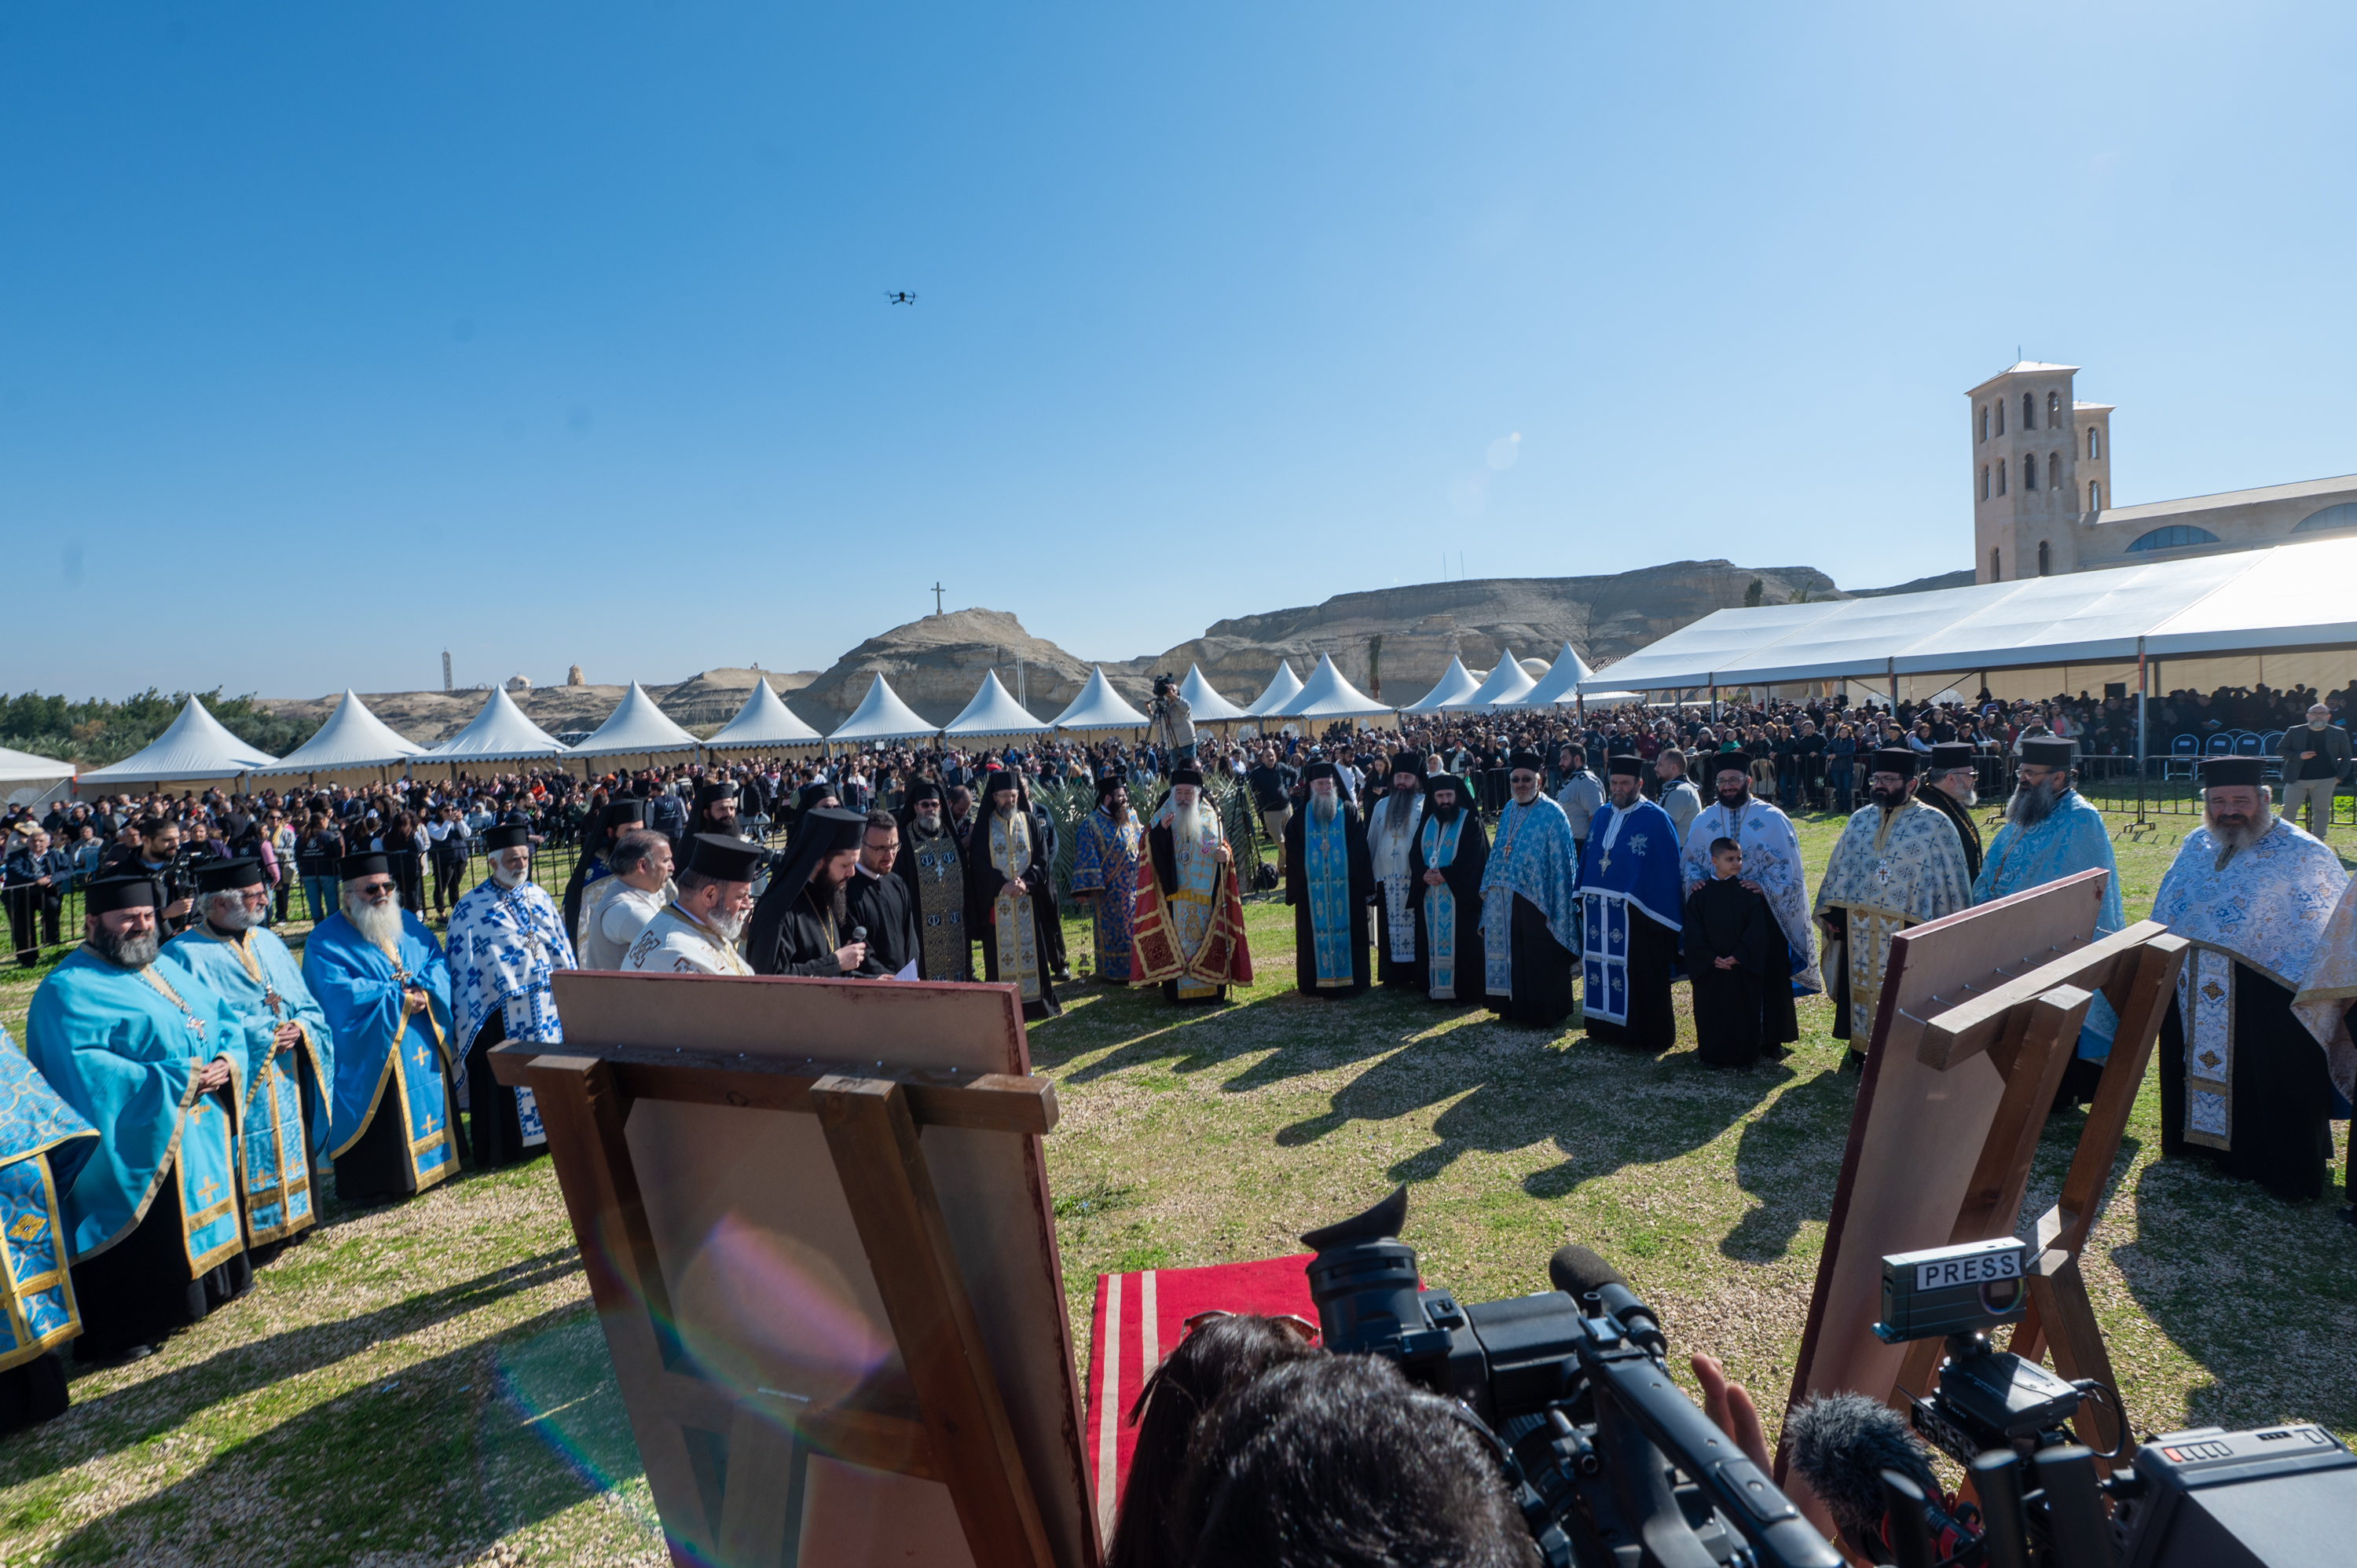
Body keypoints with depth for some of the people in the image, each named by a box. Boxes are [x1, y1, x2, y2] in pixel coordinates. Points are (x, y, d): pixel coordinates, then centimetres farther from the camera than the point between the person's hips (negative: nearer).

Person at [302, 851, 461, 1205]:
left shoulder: (408, 924, 11)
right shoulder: (326, 941, -7)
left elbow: (437, 960, 6)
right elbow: (339, 994, -18)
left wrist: (423, 988, -15)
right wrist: (397, 998, -19)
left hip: (423, 1046, 6)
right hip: (369, 1057, -6)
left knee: (430, 1104, 13)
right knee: (380, 1122, -2)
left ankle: (434, 1162, 27)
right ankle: (369, 1186, 12)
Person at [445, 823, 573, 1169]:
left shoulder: (540, 897, 9)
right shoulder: (470, 907, -4)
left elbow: (562, 947, 14)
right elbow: (461, 965, -3)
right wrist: (470, 1019, -6)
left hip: (546, 1006, 4)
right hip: (500, 1012, -4)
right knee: (501, 1080, 2)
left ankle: (550, 1134, 24)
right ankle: (497, 1152, 15)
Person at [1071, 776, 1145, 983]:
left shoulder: (1131, 818, 7)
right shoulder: (1091, 824, -10)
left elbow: (1141, 844, 16)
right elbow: (1086, 859, -13)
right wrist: (1085, 888, -17)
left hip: (1133, 887, 5)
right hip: (1108, 891, -5)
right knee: (1111, 930, 5)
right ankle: (1112, 972, 17)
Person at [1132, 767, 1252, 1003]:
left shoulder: (1211, 818, 9)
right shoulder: (1162, 817, 5)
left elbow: (1225, 849, 10)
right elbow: (1151, 853, -7)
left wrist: (1224, 855, -14)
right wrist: (1161, 829, -25)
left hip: (1205, 894, 1)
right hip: (1172, 894, -1)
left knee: (1207, 936, 1)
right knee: (1175, 938, -3)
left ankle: (1212, 987, 9)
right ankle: (1176, 989, 4)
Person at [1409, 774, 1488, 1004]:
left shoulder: (1470, 820, -1)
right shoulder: (1428, 821, 14)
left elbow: (1473, 858, -10)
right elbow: (1415, 854, 9)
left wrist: (1445, 875, -16)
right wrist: (1424, 874, -11)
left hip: (1460, 896, -5)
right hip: (1429, 896, 5)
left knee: (1460, 942, -5)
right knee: (1432, 941, 5)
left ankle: (1464, 991, 2)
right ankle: (1434, 987, 12)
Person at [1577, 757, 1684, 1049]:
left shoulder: (1656, 820, -8)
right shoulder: (1602, 815, 11)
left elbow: (1667, 871, -9)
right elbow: (1587, 858, 16)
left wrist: (1662, 917, -12)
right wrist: (1583, 899, 11)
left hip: (1637, 915, -6)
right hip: (1599, 912, 6)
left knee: (1641, 977, 2)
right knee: (1602, 969, 12)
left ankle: (1651, 1035, 15)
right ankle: (1607, 1027, 26)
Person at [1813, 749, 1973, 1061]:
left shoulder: (1935, 825, -6)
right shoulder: (1860, 819, 8)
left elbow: (1951, 882, -6)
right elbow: (1838, 867, 13)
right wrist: (1832, 912, 9)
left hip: (1906, 932, -4)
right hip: (1858, 932, 4)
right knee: (1859, 988, 14)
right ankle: (1859, 1049, 28)